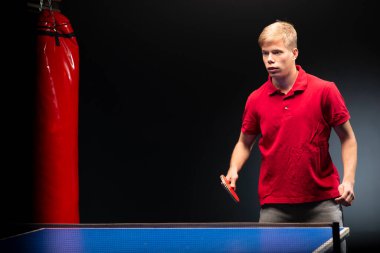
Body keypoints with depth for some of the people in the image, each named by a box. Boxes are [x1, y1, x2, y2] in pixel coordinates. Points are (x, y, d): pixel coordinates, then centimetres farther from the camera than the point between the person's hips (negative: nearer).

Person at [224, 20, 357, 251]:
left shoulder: (324, 91, -5)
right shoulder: (256, 100, 3)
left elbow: (347, 138, 1)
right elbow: (245, 143, 15)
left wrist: (348, 180, -10)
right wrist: (234, 170, -3)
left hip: (322, 201, -2)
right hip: (274, 204, 2)